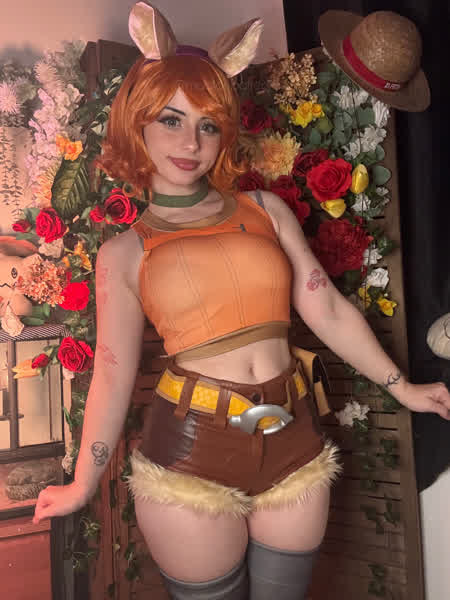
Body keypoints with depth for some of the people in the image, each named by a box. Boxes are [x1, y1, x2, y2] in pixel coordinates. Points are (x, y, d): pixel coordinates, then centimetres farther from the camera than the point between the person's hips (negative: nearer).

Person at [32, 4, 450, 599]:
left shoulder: (266, 209, 6)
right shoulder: (124, 253, 2)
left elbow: (327, 311, 7)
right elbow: (112, 375, 6)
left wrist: (401, 386, 10)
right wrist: (82, 486, 11)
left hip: (294, 443, 2)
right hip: (189, 453, -2)